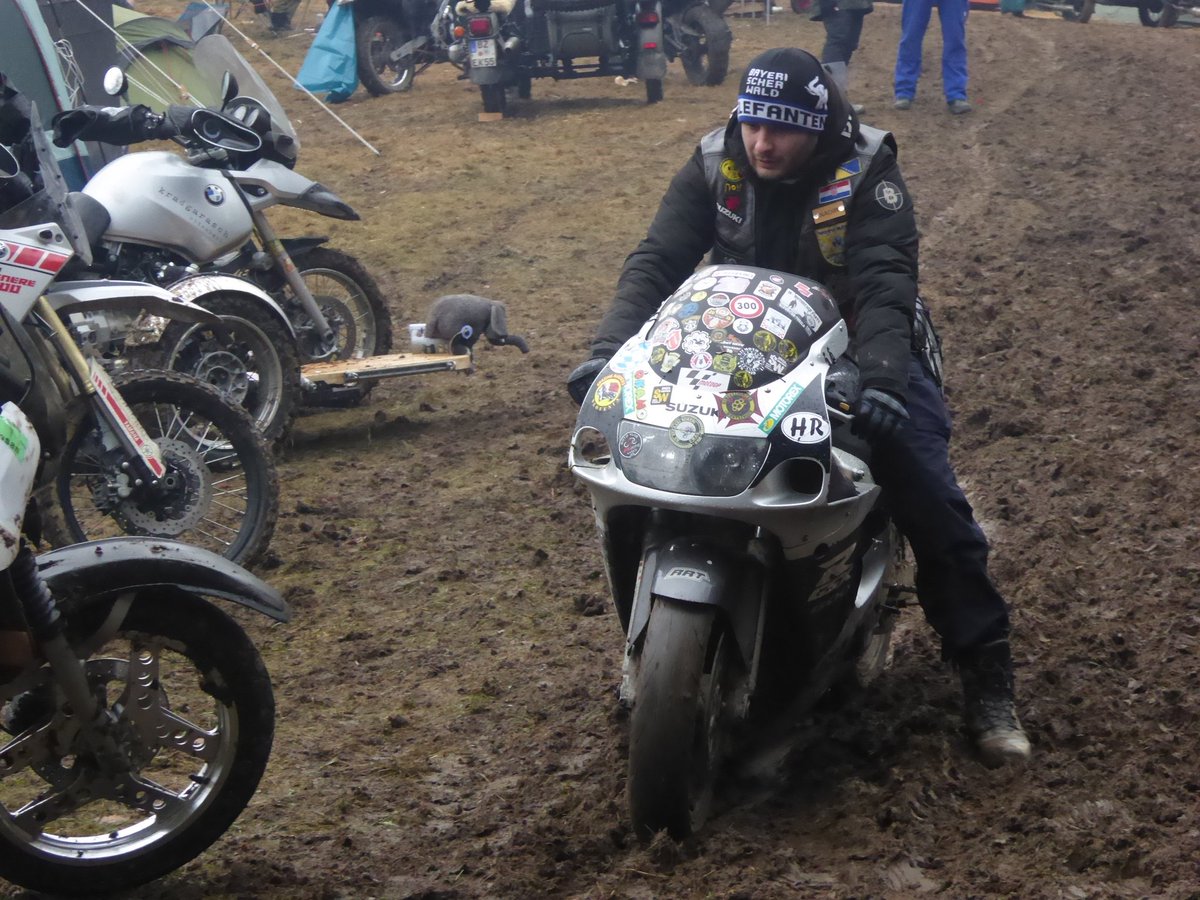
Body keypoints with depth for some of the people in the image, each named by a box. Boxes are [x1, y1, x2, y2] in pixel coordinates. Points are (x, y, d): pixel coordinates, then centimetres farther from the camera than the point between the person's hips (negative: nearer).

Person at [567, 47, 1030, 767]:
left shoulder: (866, 170, -19)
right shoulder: (715, 165, -9)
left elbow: (886, 283, -30)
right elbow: (657, 262, -14)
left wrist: (883, 377, -48)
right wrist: (609, 350, -31)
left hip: (856, 347, -3)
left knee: (933, 500, -15)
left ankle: (987, 675, -2)